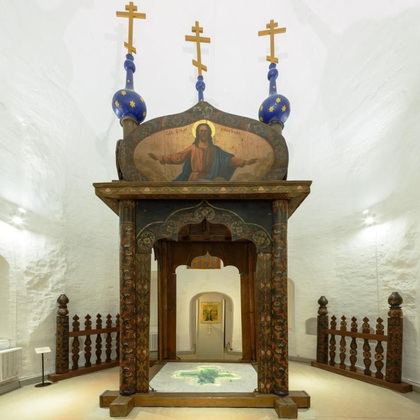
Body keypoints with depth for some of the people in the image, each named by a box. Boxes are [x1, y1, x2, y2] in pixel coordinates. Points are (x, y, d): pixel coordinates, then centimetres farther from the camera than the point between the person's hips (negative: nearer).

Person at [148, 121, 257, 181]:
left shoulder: (215, 149, 14)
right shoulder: (192, 148, 10)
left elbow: (229, 159, 6)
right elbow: (177, 157, 3)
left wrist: (245, 162, -7)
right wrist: (159, 158, -8)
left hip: (210, 179, 2)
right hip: (195, 179, -2)